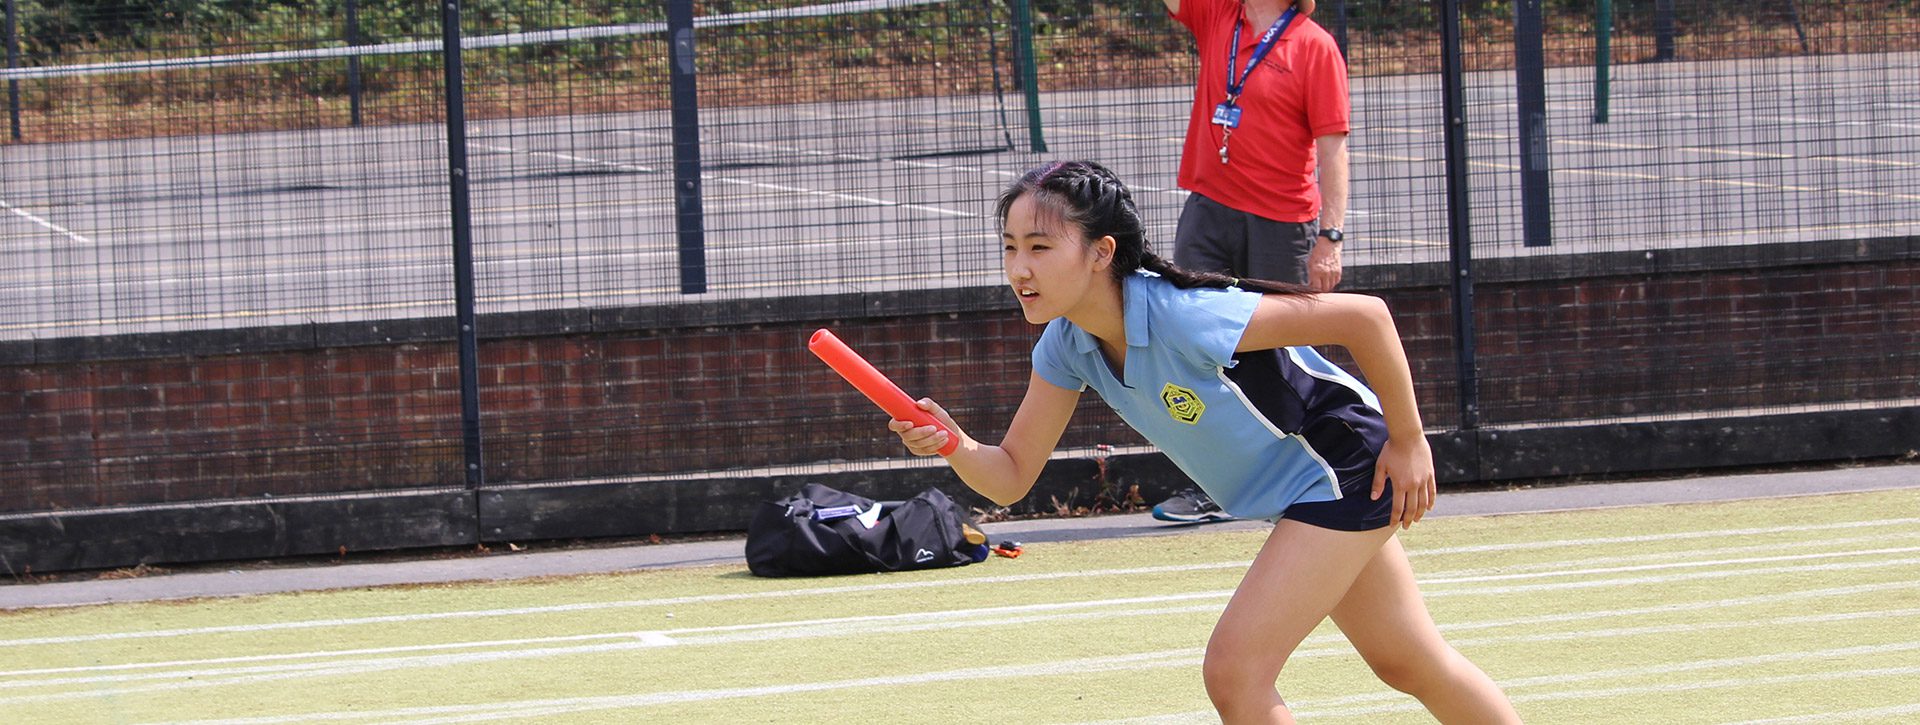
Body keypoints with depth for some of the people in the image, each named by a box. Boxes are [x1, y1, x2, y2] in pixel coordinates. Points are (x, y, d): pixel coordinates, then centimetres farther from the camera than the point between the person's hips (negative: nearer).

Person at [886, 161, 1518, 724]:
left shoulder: (1183, 319, -34)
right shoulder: (1067, 346, -11)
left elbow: (1363, 315, -30)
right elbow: (1011, 476, -5)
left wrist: (1408, 441, -21)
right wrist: (954, 446, -28)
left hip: (1348, 467, -9)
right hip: (1292, 490, 9)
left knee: (1234, 672, -15)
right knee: (1412, 664, 24)